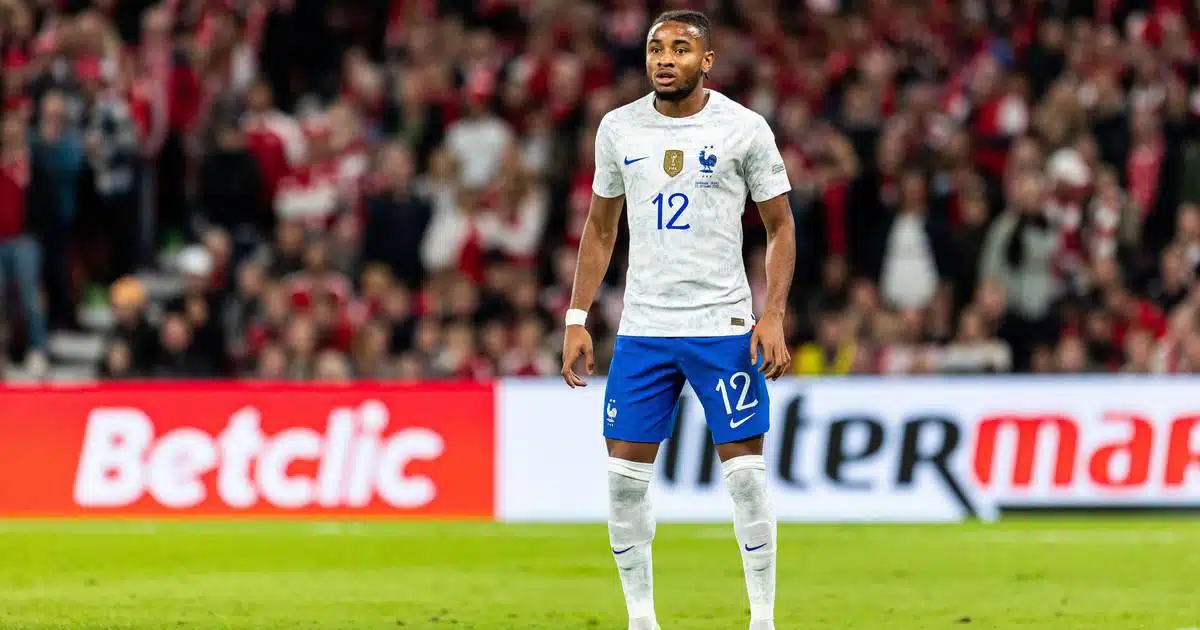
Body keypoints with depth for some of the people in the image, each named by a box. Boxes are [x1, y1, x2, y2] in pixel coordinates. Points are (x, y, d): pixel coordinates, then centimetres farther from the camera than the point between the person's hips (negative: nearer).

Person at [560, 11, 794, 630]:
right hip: (642, 325, 3)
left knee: (745, 472, -4)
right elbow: (600, 229, 15)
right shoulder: (619, 128, 6)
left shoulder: (743, 128, -3)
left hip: (724, 324, -3)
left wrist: (773, 316, -9)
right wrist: (577, 320, 8)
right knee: (624, 475, -1)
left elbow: (780, 227, 3)